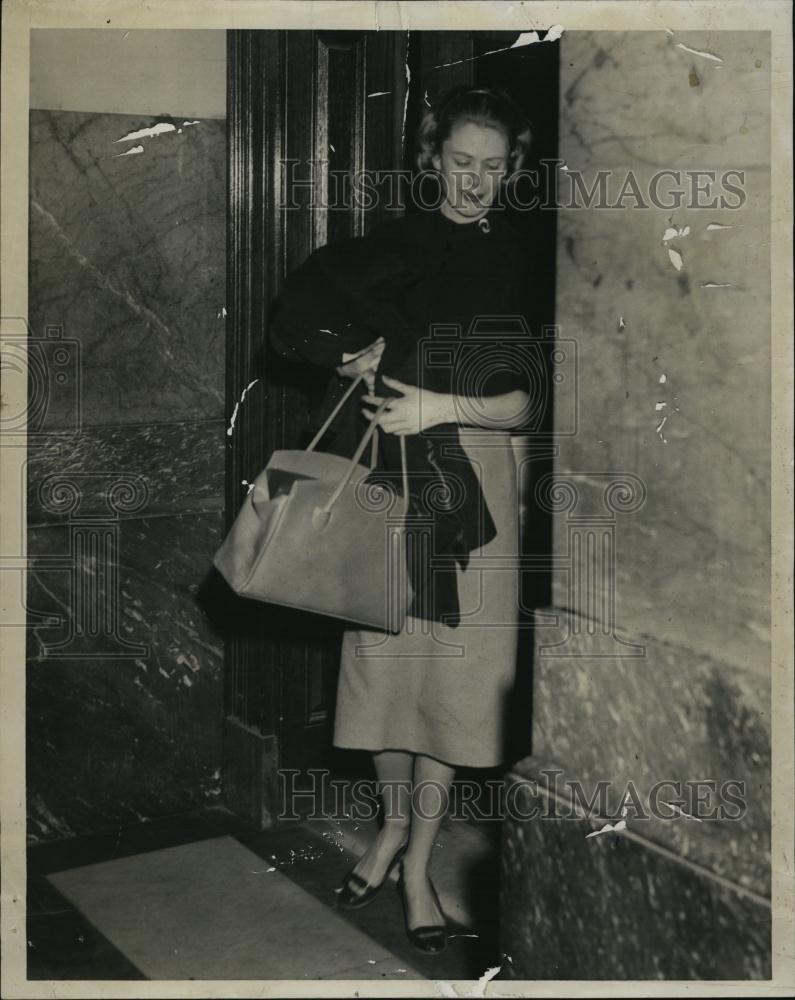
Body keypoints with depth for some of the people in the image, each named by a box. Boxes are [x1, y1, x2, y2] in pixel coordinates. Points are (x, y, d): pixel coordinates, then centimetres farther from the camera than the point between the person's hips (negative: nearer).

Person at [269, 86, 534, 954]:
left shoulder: (521, 267, 4)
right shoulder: (392, 246, 5)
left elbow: (528, 403, -2)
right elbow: (292, 324, 5)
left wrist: (445, 405, -16)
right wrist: (358, 350, -9)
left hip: (474, 483, 0)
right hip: (391, 474, 0)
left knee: (451, 669, 1)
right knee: (384, 654, 6)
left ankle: (419, 862, 14)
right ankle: (393, 825, 28)